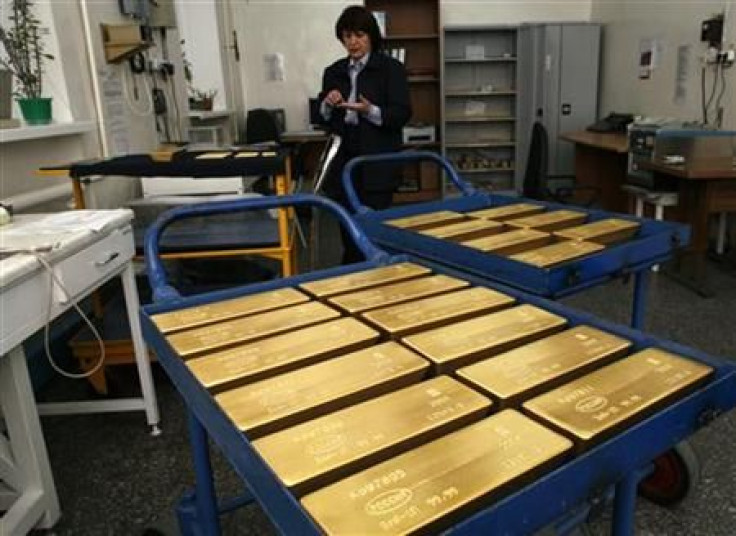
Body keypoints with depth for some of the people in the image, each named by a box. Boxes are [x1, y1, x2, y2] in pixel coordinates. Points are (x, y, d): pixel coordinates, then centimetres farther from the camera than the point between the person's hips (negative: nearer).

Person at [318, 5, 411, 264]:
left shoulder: (391, 68, -3)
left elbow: (402, 114, -10)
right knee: (347, 227, 7)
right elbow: (323, 117, 14)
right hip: (343, 162, 5)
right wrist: (328, 104, -9)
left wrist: (371, 111, -26)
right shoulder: (334, 72, 11)